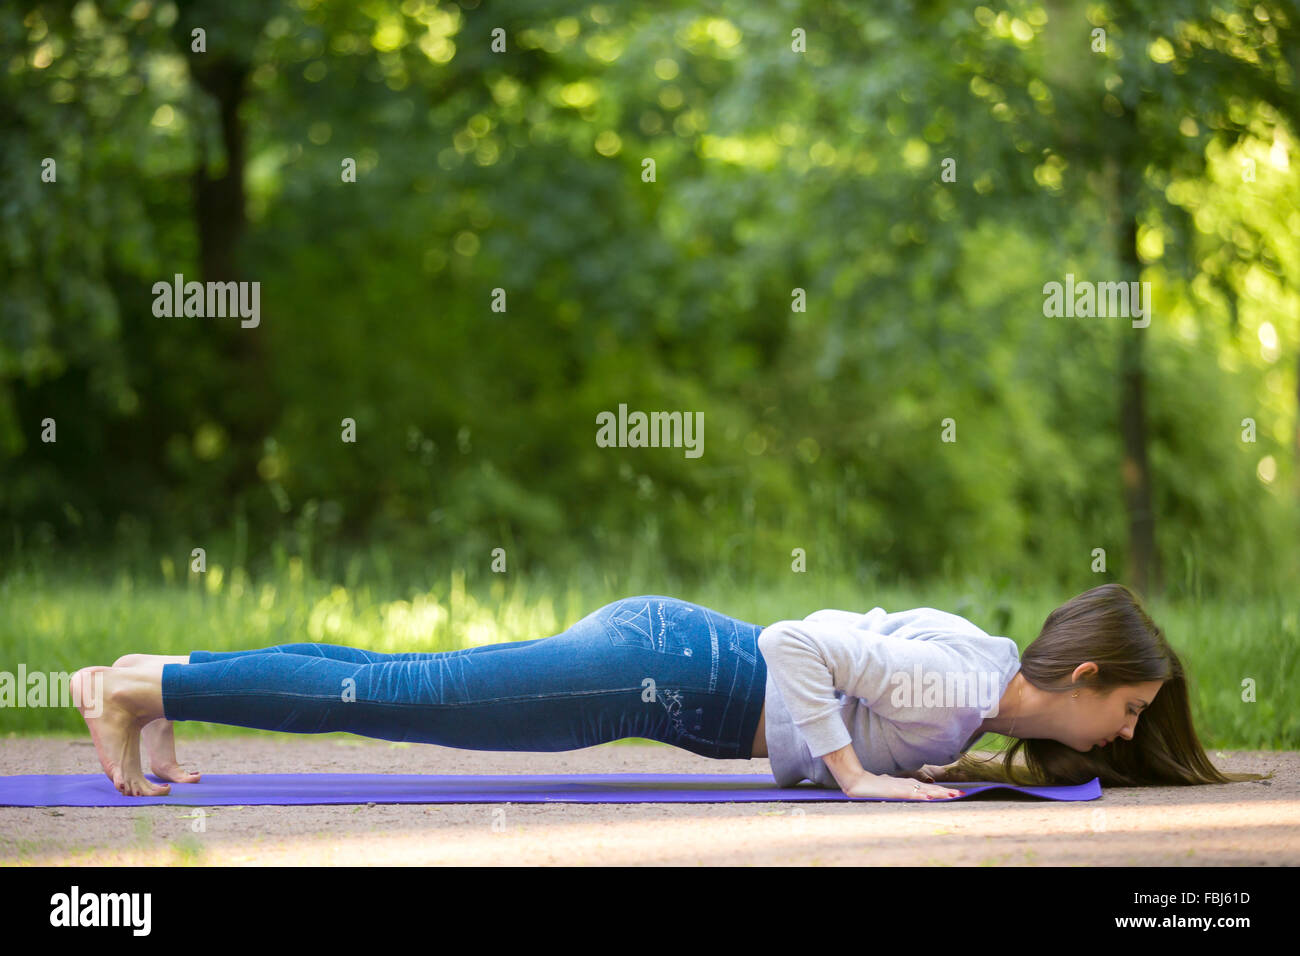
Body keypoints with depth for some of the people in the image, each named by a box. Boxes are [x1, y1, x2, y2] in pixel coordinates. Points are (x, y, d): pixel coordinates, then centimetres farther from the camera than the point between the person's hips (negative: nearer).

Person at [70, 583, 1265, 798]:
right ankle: (150, 683, -7)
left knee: (395, 687, 10)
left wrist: (925, 752, 16)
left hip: (664, 641, 8)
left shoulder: (986, 653, 9)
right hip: (660, 668, -8)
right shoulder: (963, 691, -19)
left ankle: (167, 682, 14)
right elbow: (801, 645, -28)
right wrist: (855, 772, -23)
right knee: (392, 696, -9)